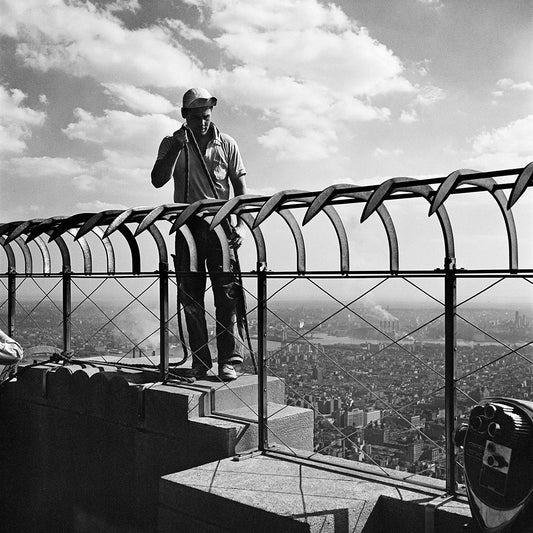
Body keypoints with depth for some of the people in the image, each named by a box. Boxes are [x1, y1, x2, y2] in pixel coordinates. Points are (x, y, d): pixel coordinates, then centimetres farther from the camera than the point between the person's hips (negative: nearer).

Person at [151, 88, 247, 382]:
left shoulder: (226, 144, 7)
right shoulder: (172, 144, 9)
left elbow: (240, 186, 6)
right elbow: (158, 180, -4)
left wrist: (241, 224, -6)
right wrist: (177, 147, -14)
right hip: (187, 226, 2)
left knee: (226, 294, -7)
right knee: (190, 296, 4)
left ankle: (229, 360, -3)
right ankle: (199, 361, 12)